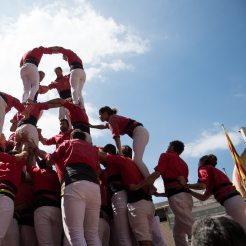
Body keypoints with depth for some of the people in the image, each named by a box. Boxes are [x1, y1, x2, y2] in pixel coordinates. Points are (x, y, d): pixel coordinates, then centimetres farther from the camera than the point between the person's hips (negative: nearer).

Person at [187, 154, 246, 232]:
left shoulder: (205, 168, 6)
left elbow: (202, 185, -15)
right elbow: (204, 197, 29)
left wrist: (187, 186, 2)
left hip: (231, 202, -9)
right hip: (236, 200, 9)